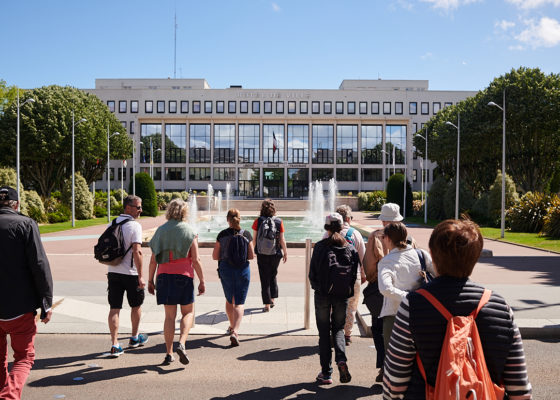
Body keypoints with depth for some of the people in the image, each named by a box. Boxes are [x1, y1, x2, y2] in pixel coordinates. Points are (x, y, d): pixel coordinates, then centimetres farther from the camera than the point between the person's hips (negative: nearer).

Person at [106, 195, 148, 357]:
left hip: (113, 272, 5)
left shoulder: (112, 224, 9)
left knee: (114, 308, 5)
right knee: (136, 305, 15)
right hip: (130, 273, -5)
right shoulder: (134, 226, -13)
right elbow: (137, 251, -21)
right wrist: (140, 275, -19)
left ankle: (114, 345, 2)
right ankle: (134, 338, 31)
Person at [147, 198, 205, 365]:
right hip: (184, 276, -3)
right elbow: (196, 260, -6)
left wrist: (150, 280, 13)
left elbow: (153, 259, 6)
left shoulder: (160, 231, 7)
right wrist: (202, 280, -1)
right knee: (188, 312, 12)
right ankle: (181, 344, -8)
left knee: (169, 315, 9)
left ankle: (169, 353, 10)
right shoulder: (188, 231, -2)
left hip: (164, 276, 3)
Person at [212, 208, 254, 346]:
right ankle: (235, 331, -13)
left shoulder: (222, 235, -6)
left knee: (229, 300, 21)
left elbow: (215, 256, -4)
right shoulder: (247, 234, -6)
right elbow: (251, 256, -5)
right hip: (243, 270, -1)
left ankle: (232, 326, 38)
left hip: (226, 270, 1)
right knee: (239, 303, 3)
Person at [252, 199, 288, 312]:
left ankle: (267, 305, 10)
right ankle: (272, 299, 28)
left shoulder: (258, 221, -8)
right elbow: (282, 240, -3)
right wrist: (285, 253, 9)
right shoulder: (279, 222, -7)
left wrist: (252, 251, 12)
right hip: (275, 255, 1)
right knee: (273, 277, 22)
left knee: (265, 279, 7)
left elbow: (254, 239, -4)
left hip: (262, 255, -1)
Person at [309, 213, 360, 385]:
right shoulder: (350, 248, -1)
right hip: (343, 295, 2)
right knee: (338, 328, 19)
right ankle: (341, 359, -6)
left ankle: (326, 373, 11)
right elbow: (355, 273, -1)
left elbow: (312, 273, -6)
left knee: (324, 332, 9)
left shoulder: (320, 246, -9)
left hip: (323, 295, -2)